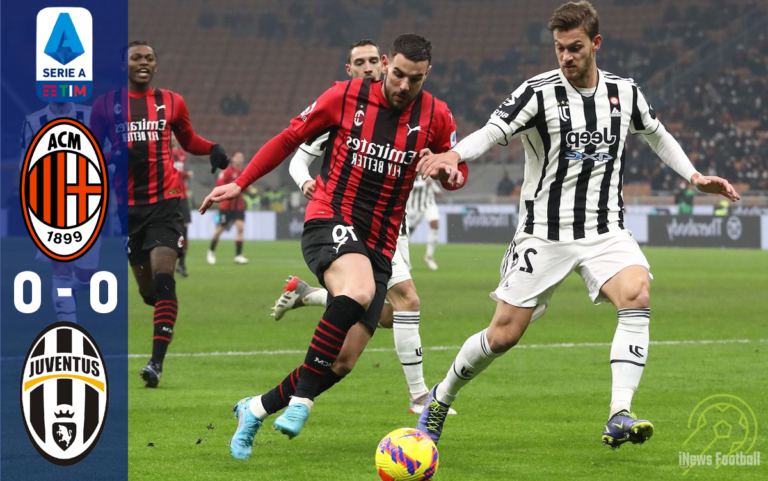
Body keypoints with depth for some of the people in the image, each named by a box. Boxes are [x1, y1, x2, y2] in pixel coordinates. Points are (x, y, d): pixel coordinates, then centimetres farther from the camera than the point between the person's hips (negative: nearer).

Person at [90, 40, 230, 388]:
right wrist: (114, 157, -15)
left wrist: (212, 149, 3)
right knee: (147, 289, 7)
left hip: (164, 202, -1)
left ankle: (157, 362, -22)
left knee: (163, 279, -17)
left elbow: (188, 140, 24)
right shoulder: (106, 104, 4)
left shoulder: (171, 103, 8)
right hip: (127, 204, 1)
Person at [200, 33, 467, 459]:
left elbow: (457, 169, 15)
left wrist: (450, 172, -10)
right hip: (329, 222, -4)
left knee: (344, 362, -1)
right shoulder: (346, 97, -4)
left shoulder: (435, 117, 1)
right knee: (358, 291, -38)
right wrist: (240, 184, 7)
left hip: (379, 245, 4)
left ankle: (256, 410, 21)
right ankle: (301, 399, -31)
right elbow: (290, 138, 8)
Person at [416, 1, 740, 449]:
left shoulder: (625, 92, 4)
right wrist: (453, 155, -40)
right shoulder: (539, 93, -9)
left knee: (637, 295, -27)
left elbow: (657, 134, 24)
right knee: (504, 334, -1)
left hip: (605, 232, 2)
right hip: (545, 232, -2)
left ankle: (619, 417, -32)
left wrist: (694, 176, 15)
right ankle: (441, 399, 27)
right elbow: (491, 133, -21)